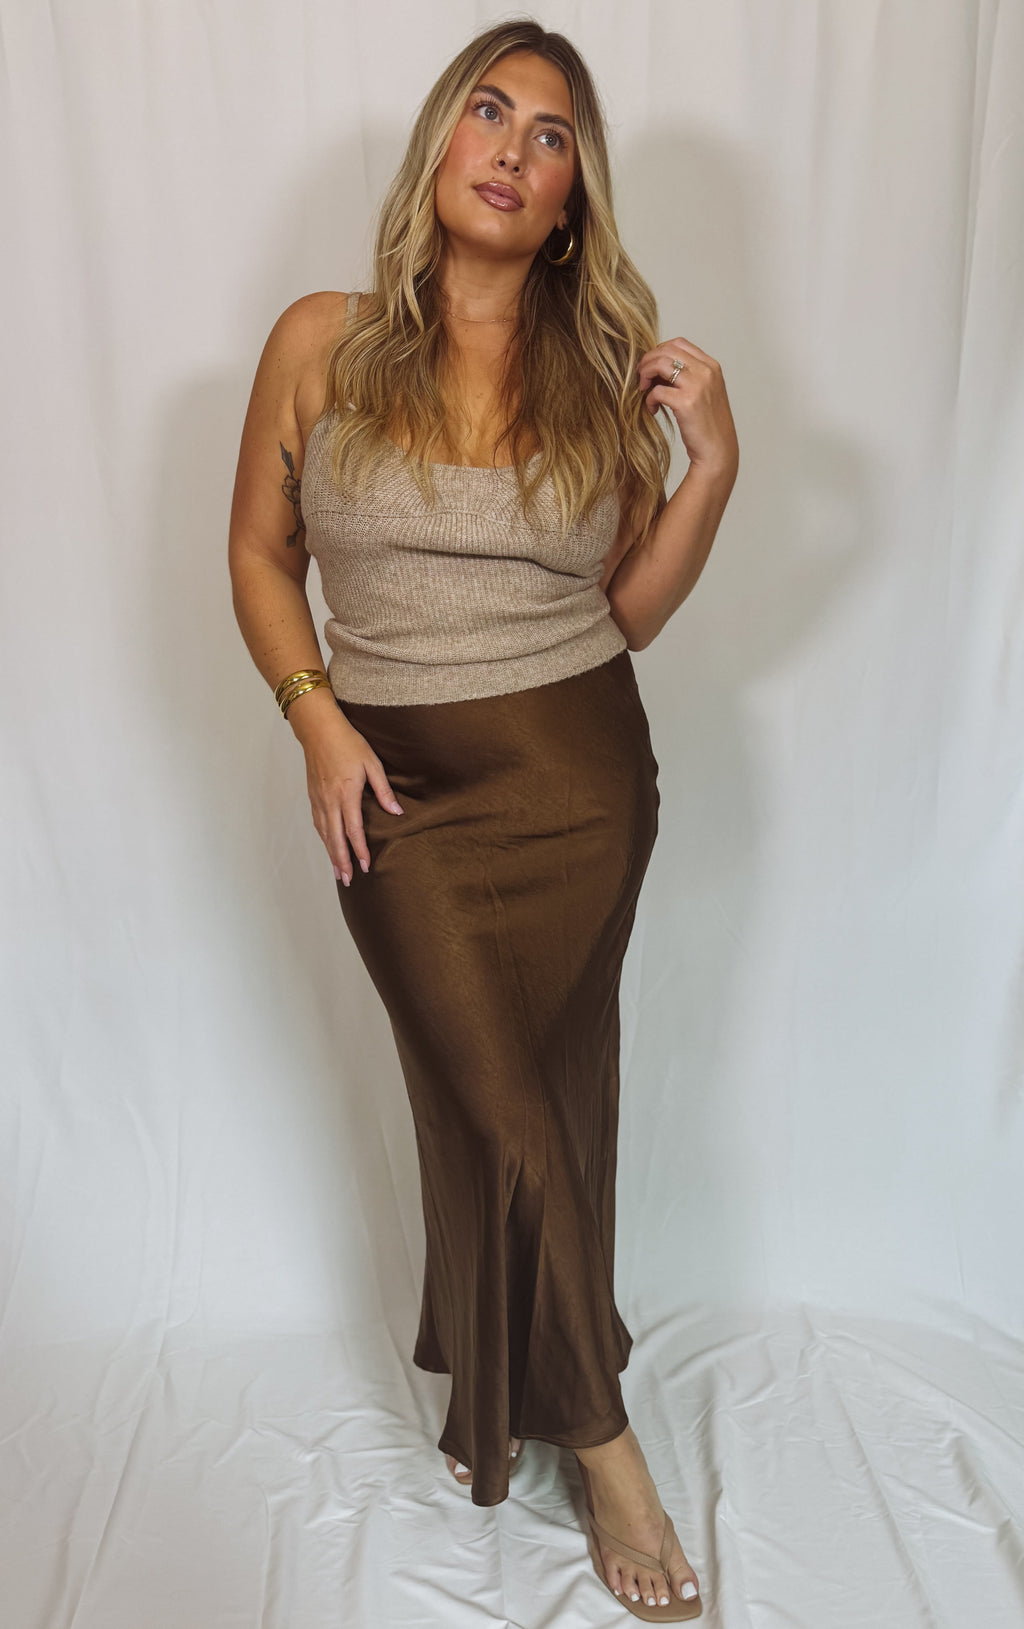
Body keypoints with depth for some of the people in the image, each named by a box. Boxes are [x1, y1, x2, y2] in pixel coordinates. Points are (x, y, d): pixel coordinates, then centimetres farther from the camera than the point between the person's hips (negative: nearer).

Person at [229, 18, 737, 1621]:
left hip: (578, 778, 1)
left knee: (526, 1096, 10)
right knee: (500, 1105, 3)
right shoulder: (324, 343, 0)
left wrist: (715, 463, -10)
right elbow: (258, 552, 7)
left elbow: (632, 607, 4)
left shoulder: (606, 368, 2)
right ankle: (598, 1431, 27)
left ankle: (496, 1385, 37)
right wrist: (314, 717, -6)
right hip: (399, 783, -1)